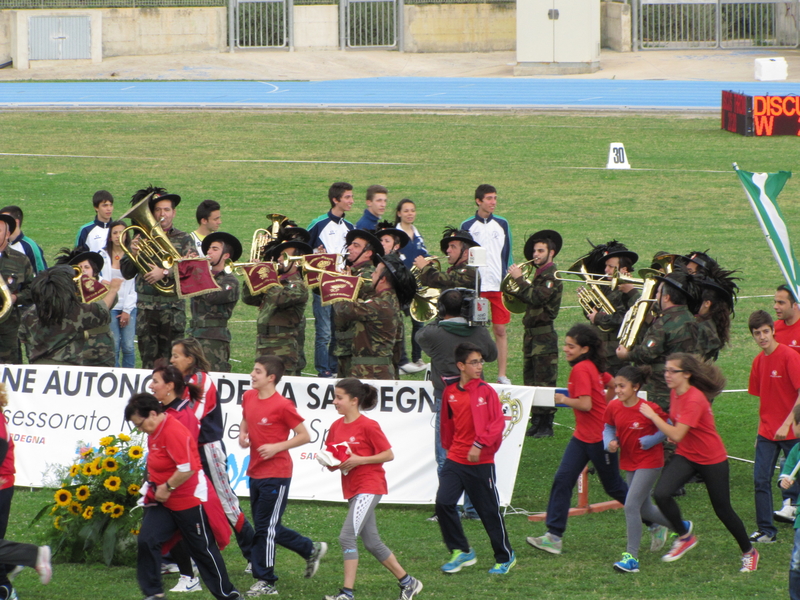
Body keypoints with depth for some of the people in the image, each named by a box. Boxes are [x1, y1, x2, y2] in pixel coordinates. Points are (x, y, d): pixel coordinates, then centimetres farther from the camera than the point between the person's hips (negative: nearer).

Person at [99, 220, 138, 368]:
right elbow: (102, 281, 4)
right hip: (110, 306, -1)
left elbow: (133, 285, 4)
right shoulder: (103, 255, 7)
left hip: (128, 307, 1)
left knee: (128, 346, -6)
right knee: (113, 346, -7)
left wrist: (127, 310, -2)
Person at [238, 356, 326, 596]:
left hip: (276, 475, -8)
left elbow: (304, 436, -11)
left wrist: (276, 447, -20)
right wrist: (243, 434, 3)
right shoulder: (248, 397, 5)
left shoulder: (282, 405, -16)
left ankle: (265, 581, 5)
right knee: (269, 528, 15)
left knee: (265, 528, -4)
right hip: (255, 473, 8)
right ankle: (311, 550, 33)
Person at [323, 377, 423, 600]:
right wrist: (330, 463, -7)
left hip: (369, 487, -8)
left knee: (347, 536, -16)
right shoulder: (336, 427, 9)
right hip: (351, 488, 8)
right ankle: (407, 582, 25)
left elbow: (388, 455, -10)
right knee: (372, 542, 12)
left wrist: (359, 460, -19)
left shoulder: (368, 426, -12)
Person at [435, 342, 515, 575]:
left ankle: (505, 557, 21)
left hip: (481, 462, -4)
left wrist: (479, 444, -23)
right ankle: (461, 551, 6)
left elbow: (498, 423, -14)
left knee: (489, 510, 4)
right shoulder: (450, 393, 4)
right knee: (443, 503, -10)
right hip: (455, 460, 4)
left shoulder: (486, 391, -7)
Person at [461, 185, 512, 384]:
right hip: (475, 286, -1)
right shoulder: (467, 226, 3)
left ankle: (502, 374, 5)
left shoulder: (502, 224, 7)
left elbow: (508, 255, 12)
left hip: (499, 285, 1)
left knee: (500, 330, 1)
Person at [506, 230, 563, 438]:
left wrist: (519, 279, -18)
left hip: (544, 335, -10)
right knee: (530, 380, 11)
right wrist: (515, 288, 4)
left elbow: (536, 298, -24)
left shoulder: (552, 276, -12)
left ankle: (546, 426, -4)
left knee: (545, 381, -7)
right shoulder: (538, 274, 17)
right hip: (531, 333, 10)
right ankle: (536, 422, 16)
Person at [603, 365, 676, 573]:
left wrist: (653, 440, -21)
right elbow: (609, 427, 10)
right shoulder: (613, 407, -7)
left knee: (631, 505, -17)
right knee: (644, 509, 18)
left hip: (649, 462, -7)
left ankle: (632, 557, -12)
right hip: (629, 462, 7)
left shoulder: (649, 409, -21)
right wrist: (610, 442, -10)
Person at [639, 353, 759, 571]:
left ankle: (749, 552, 28)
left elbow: (676, 435, -32)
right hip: (686, 455, 7)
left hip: (712, 460, -7)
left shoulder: (694, 400, -27)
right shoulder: (675, 393, -1)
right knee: (661, 494, -18)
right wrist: (674, 430, 1)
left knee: (723, 509, 6)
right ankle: (684, 535, 4)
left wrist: (652, 415, -24)